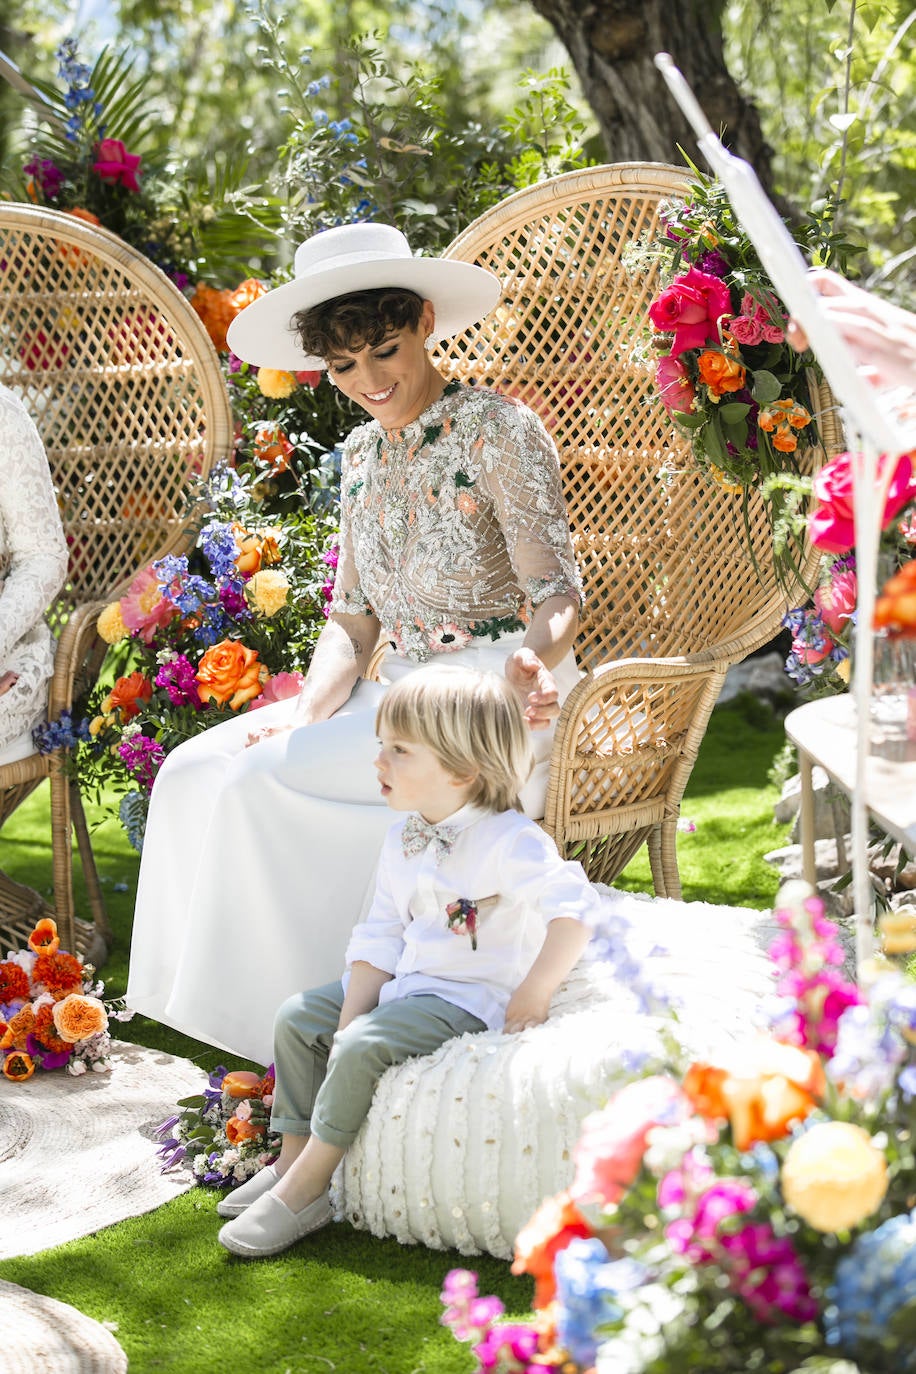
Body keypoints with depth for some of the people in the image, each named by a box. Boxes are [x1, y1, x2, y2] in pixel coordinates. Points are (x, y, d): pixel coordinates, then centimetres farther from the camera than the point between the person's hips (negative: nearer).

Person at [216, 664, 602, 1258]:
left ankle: (306, 1189, -14)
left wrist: (533, 995, -26)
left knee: (362, 1049, -25)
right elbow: (380, 938, 3)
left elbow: (576, 910, -28)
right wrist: (351, 1017, -8)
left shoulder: (509, 842, -21)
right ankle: (291, 1158, 11)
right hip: (404, 984, 9)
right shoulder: (404, 840, 5)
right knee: (298, 1017, 4)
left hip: (470, 1000, -9)